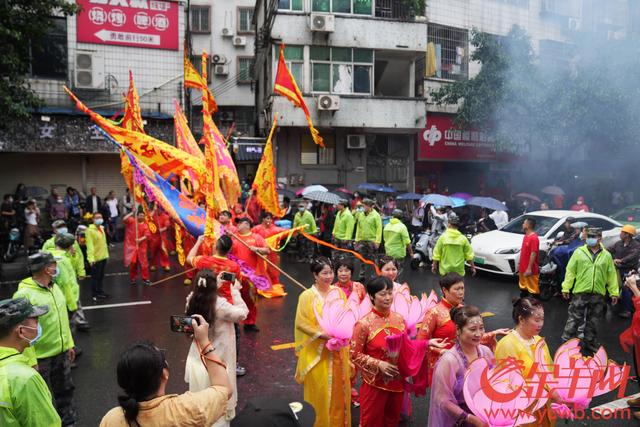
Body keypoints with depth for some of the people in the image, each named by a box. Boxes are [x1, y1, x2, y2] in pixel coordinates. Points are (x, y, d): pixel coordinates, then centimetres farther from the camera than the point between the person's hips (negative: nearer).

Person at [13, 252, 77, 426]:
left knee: (65, 390, 20)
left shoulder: (55, 287, 4)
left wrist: (69, 344, 14)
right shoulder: (24, 294, -21)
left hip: (61, 353, 7)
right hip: (40, 357, -7)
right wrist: (30, 361, -20)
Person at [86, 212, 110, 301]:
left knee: (101, 276, 18)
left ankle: (100, 291, 30)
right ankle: (95, 294, 13)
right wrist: (91, 258, -28)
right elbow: (89, 245, -22)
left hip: (103, 257, 8)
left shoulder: (101, 228, 11)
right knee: (95, 277, 3)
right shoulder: (90, 230, -16)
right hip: (96, 258, -8)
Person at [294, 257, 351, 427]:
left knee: (339, 389, 13)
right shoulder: (307, 296, -12)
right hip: (317, 352, -4)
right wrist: (324, 334, -19)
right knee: (319, 391, 4)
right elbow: (302, 323, -12)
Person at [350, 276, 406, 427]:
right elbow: (354, 354, -13)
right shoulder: (364, 323, -17)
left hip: (397, 381, 5)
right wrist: (378, 364, -20)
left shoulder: (399, 319, -2)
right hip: (375, 383, -4)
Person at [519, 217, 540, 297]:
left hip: (530, 270, -10)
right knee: (523, 287, 21)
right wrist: (520, 264, 20)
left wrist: (529, 268, -23)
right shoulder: (526, 236, 10)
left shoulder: (534, 238, -19)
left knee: (533, 289, -1)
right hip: (523, 268, 10)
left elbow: (533, 254, -22)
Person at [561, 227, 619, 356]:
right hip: (580, 292, -2)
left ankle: (589, 344, 27)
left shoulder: (606, 255, 6)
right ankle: (566, 342, 7)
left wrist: (614, 292, 5)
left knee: (593, 322, 14)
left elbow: (612, 275, 8)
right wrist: (566, 287, -5)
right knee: (574, 319, -1)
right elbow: (570, 271, -1)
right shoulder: (579, 252, -1)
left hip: (598, 294, 2)